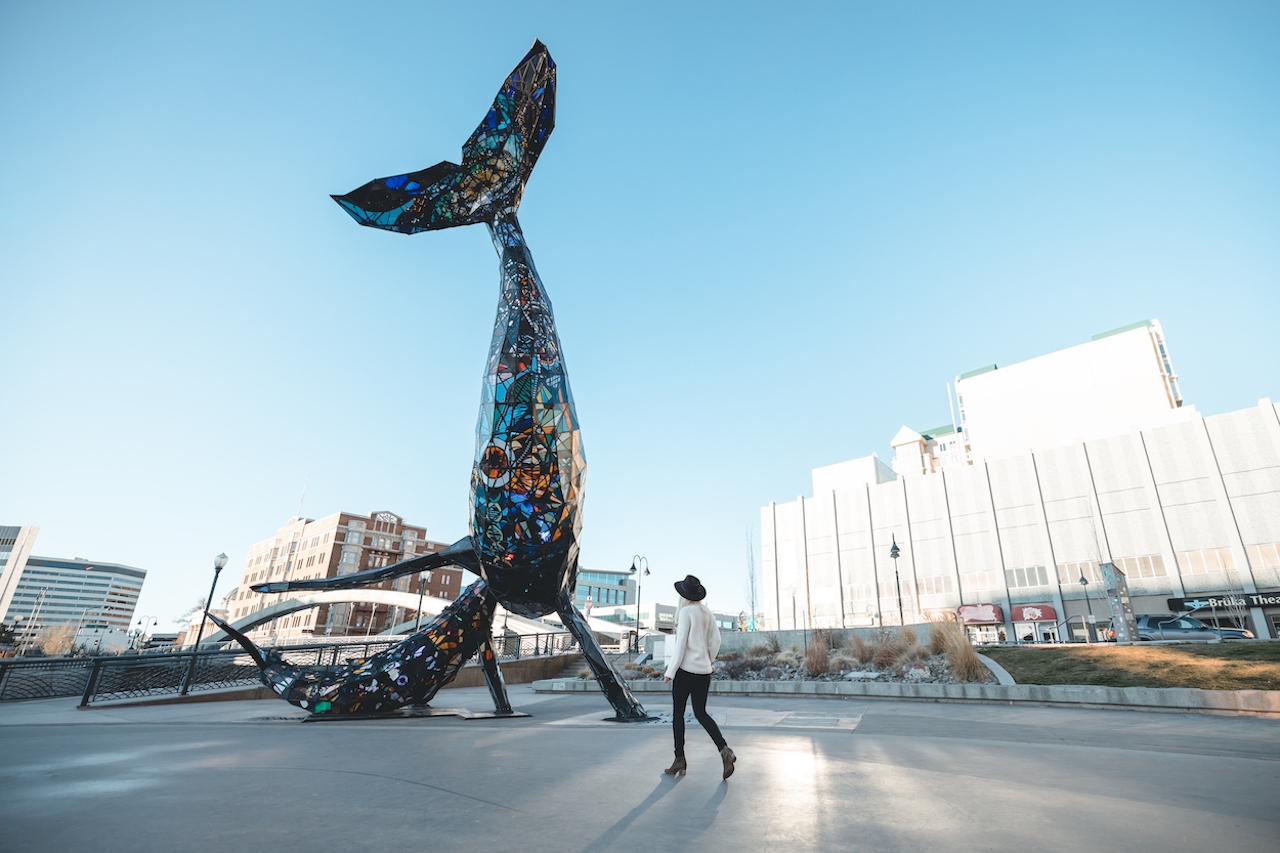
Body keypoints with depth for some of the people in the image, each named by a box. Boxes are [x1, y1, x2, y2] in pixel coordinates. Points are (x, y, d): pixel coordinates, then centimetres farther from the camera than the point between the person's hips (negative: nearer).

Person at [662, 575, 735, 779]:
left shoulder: (685, 612, -13)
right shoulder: (707, 612, 7)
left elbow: (681, 644, -16)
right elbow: (716, 641, 10)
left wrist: (670, 671, -10)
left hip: (686, 670, -7)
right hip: (704, 671, 7)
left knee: (678, 714, 8)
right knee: (701, 713, 15)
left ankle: (680, 760, 14)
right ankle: (724, 750, -1)